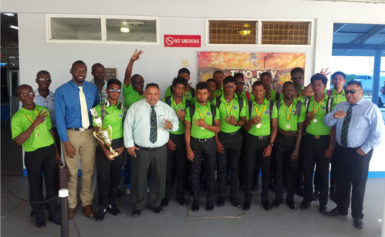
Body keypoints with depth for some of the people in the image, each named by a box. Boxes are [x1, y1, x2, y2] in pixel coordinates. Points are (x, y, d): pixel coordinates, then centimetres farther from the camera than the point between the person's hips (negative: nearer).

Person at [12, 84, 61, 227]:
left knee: (51, 182, 10)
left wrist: (56, 152, 13)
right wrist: (35, 123, -25)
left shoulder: (43, 110, 5)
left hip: (49, 151, 3)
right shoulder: (17, 117, -7)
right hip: (33, 155, -3)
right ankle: (39, 216, 28)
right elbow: (18, 141, -17)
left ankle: (53, 213, 27)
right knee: (35, 185, 8)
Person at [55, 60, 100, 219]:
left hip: (89, 134, 3)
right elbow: (60, 118, -8)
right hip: (70, 134, -2)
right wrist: (66, 142, -11)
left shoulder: (93, 88, 3)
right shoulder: (61, 91, -7)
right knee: (71, 172, 7)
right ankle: (71, 205, 26)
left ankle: (87, 203, 28)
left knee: (88, 171, 10)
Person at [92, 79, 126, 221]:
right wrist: (105, 150, -12)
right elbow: (96, 131, -5)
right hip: (103, 146, -2)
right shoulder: (99, 108, -4)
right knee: (103, 176, 2)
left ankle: (112, 202, 27)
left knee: (116, 176, 10)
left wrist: (123, 147, -6)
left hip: (119, 146, 3)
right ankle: (103, 206, 18)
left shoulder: (123, 108, 4)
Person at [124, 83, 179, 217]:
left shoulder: (166, 108, 5)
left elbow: (176, 123, 4)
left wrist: (171, 125, -21)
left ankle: (156, 203, 34)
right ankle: (138, 206, 27)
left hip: (160, 150, 2)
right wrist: (129, 144, -6)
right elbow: (128, 125, 0)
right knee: (138, 178, 7)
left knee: (159, 177, 12)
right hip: (140, 150, -1)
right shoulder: (135, 107, 0)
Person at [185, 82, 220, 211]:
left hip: (209, 142, 1)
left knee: (210, 171, 8)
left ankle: (209, 198, 23)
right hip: (195, 142, 0)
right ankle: (195, 199, 21)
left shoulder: (214, 109, 2)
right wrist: (188, 148, -7)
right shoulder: (190, 109, 0)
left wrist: (205, 124, -20)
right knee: (195, 171, 6)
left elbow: (218, 128, -3)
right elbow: (187, 130, -2)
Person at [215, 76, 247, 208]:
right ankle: (221, 196, 19)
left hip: (236, 136, 1)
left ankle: (234, 196, 21)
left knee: (235, 167, 6)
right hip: (221, 136, -1)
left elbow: (244, 119, 3)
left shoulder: (241, 101, 1)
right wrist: (217, 141, -5)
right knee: (221, 167, 4)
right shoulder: (217, 101, -2)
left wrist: (237, 122, -21)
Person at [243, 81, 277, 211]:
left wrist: (270, 144, -7)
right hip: (252, 140, 0)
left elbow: (274, 127, 1)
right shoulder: (249, 105, 3)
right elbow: (246, 128, 5)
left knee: (266, 170, 4)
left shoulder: (271, 105, 1)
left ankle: (265, 198, 20)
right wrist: (251, 123, -18)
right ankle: (247, 198, 14)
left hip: (266, 140, 0)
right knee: (249, 170, 1)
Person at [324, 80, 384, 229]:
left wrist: (365, 149, -14)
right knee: (341, 182, 16)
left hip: (359, 153, -4)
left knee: (358, 184, 9)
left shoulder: (371, 108, -8)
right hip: (341, 150, 5)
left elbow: (378, 133, -11)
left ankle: (357, 216, 27)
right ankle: (341, 208, 36)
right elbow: (327, 122, 1)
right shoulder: (340, 106, 7)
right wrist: (334, 116, -20)